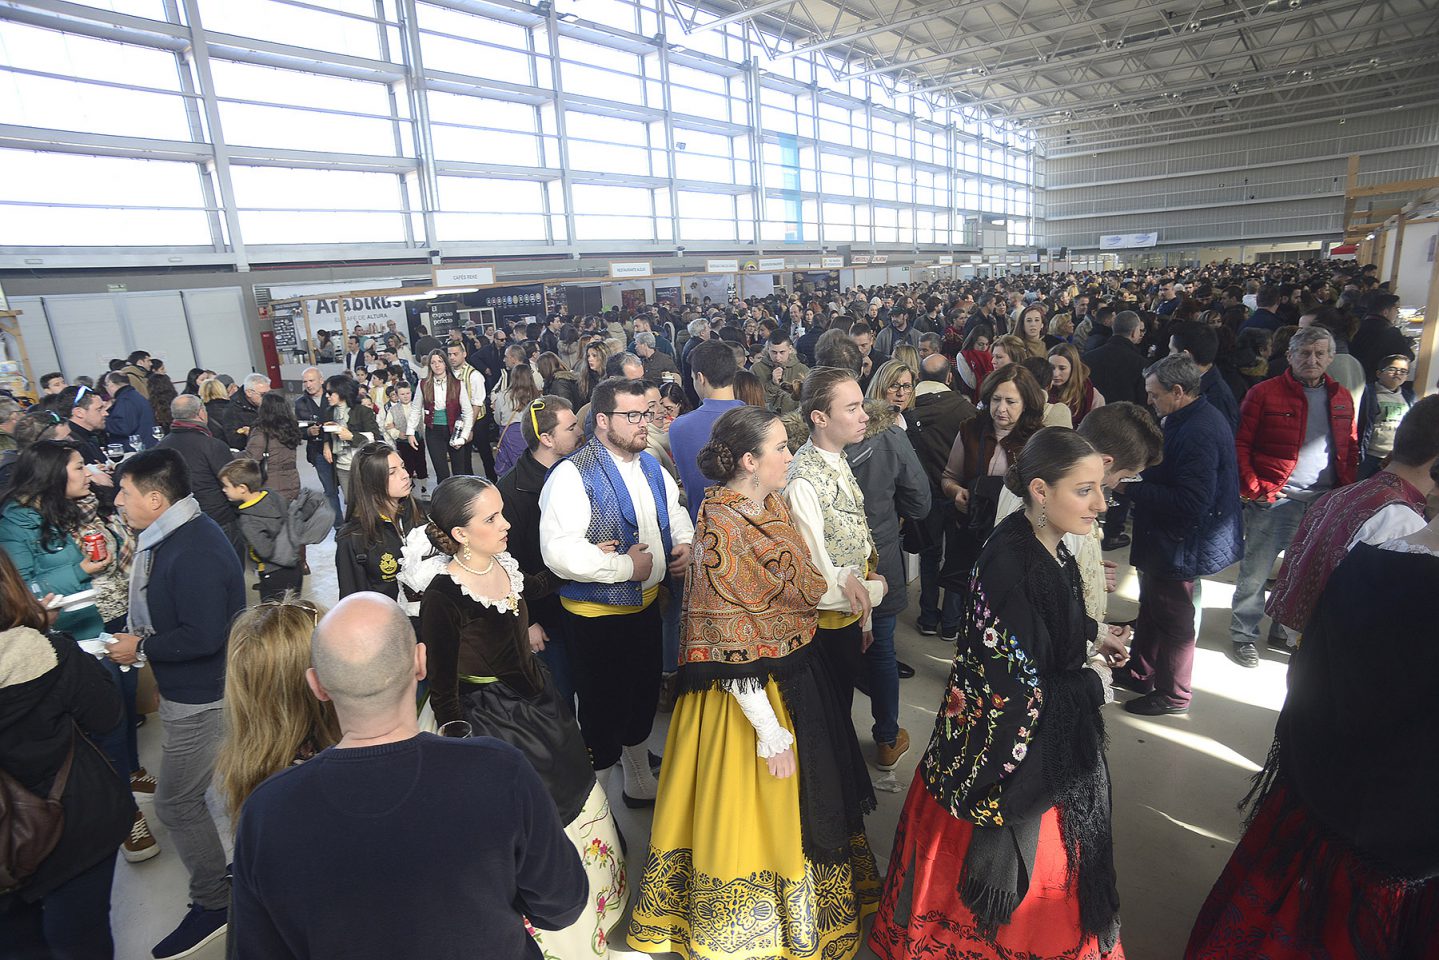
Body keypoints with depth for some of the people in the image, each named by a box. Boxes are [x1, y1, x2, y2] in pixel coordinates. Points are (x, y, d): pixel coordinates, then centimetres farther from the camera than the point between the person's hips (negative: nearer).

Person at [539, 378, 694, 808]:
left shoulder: (650, 466, 5)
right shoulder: (573, 475, -21)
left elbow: (675, 511, 21)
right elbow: (559, 551, -32)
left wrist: (685, 542, 0)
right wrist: (625, 567, -25)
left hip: (646, 604, 8)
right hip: (597, 616, -8)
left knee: (643, 700, 24)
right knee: (603, 712, 9)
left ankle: (640, 784, 49)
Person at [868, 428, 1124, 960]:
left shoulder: (1051, 551, -3)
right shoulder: (1011, 566, -30)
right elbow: (1014, 695, -27)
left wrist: (1089, 652, 0)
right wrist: (1095, 682, -12)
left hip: (1051, 744, 8)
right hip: (1006, 751, -8)